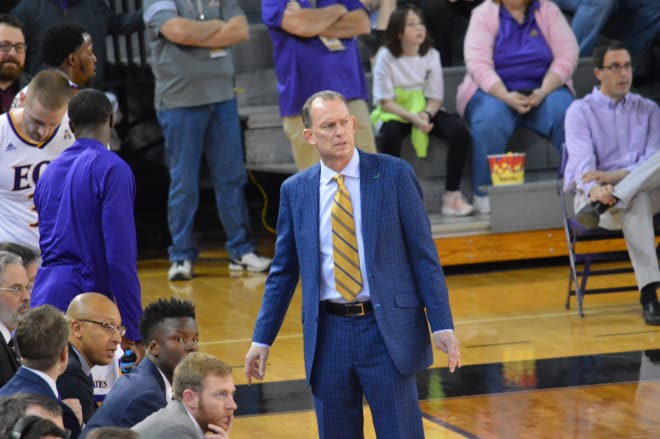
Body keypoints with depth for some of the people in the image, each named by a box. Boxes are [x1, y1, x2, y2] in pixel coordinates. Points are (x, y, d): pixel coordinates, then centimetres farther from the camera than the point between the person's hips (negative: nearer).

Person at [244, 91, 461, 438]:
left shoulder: (394, 175, -2)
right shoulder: (295, 190, 6)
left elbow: (424, 255, -1)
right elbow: (283, 271, 13)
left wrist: (442, 325, -7)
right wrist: (262, 339, 10)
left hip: (387, 329, -3)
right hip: (328, 333, 3)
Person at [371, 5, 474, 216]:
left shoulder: (431, 55, 1)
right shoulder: (386, 57, -9)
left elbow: (435, 97, 0)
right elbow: (386, 101, -12)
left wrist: (426, 115, -22)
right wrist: (413, 118, -25)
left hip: (425, 111, 3)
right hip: (395, 113, -3)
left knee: (459, 131, -25)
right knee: (390, 134, -39)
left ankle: (452, 195, -20)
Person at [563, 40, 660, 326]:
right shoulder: (580, 111, 5)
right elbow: (583, 160, -12)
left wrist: (613, 176, -21)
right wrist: (595, 188, -37)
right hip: (595, 195, -3)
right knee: (636, 201, -41)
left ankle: (599, 207, -43)